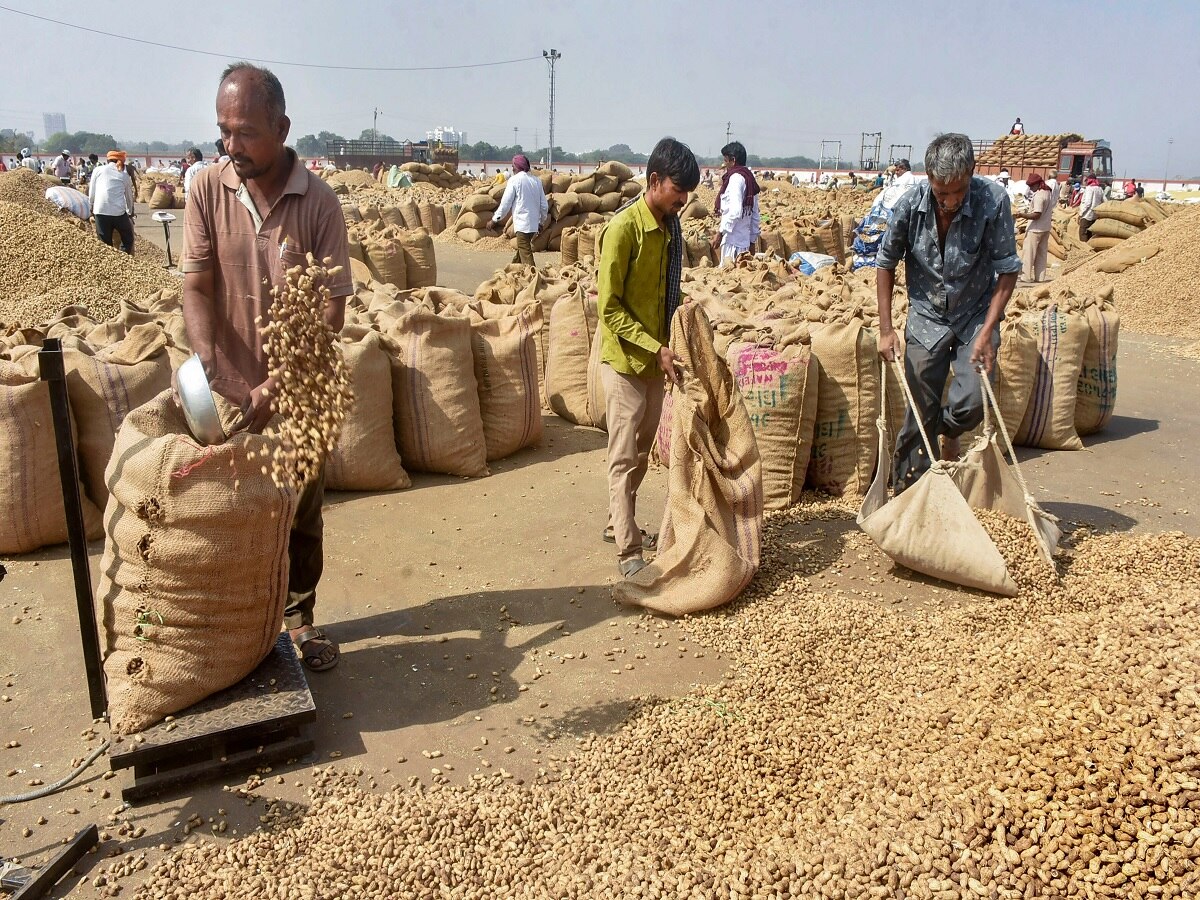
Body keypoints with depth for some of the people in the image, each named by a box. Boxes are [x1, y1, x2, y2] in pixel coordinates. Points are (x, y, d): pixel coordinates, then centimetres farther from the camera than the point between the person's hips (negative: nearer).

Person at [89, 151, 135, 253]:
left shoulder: (98, 170, 13)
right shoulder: (125, 175, 14)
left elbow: (91, 194, 13)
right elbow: (129, 197, 23)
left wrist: (92, 209, 29)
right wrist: (130, 213, 39)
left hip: (100, 211, 1)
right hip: (119, 211, -1)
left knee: (105, 243, 9)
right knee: (128, 239, 17)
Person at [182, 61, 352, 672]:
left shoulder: (318, 203, -11)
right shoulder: (208, 190, -6)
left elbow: (331, 311, -13)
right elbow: (196, 287, -9)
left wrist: (277, 386, -21)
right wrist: (212, 373, -25)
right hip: (229, 390, 1)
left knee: (301, 512, 11)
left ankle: (298, 615, 30)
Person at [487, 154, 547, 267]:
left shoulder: (515, 180, -7)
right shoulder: (537, 181, 9)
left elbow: (506, 203, -7)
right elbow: (544, 205, 12)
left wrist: (494, 220, 1)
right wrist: (541, 221, 25)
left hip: (522, 223, -7)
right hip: (534, 223, 7)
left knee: (525, 255, -8)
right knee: (521, 250, 20)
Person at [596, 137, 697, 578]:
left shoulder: (671, 227, 5)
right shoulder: (623, 229, -18)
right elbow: (610, 309, -19)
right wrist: (657, 349, -23)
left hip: (656, 359, 8)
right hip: (625, 360, -8)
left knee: (641, 453, 17)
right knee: (624, 457, -1)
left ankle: (618, 525, 33)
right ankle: (628, 549, 5)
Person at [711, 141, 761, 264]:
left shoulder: (736, 178, -10)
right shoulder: (749, 179, 17)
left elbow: (736, 211, -22)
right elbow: (755, 215, 19)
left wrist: (720, 232, -20)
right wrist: (752, 239, 23)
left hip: (733, 240, -10)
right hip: (744, 239, 10)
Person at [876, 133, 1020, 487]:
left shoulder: (993, 201, -20)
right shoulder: (910, 204, -15)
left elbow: (1008, 271, -12)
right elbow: (886, 264, -1)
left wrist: (987, 331, -20)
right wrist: (886, 330, -5)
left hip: (976, 316, -1)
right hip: (926, 318, 1)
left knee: (971, 403, -17)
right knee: (920, 416, 2)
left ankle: (949, 433, 20)